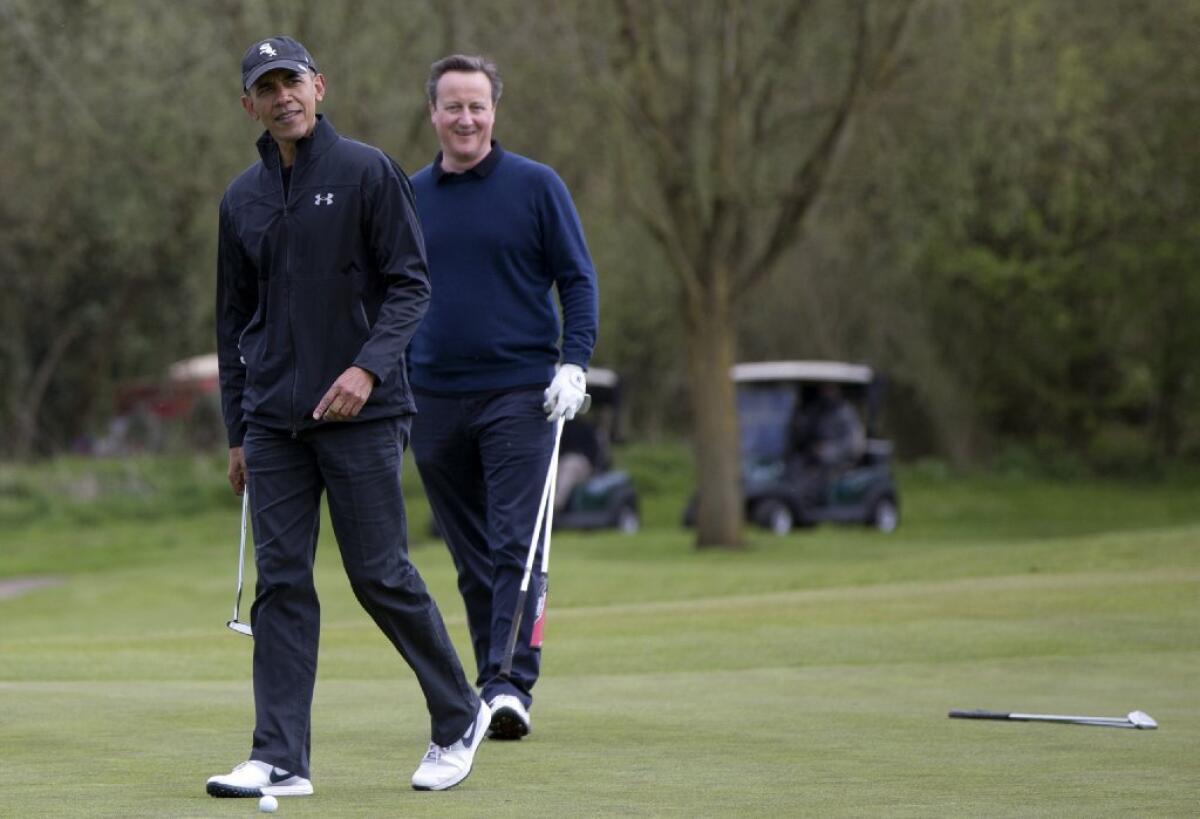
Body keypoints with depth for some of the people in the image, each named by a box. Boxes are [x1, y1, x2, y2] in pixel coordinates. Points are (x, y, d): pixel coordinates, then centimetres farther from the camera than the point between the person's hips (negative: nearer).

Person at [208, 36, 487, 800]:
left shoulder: (368, 172, -3)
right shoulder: (242, 198, 12)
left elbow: (411, 283, -6)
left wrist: (369, 367, -20)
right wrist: (238, 430, 14)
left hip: (362, 414, -4)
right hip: (275, 421, 5)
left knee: (381, 573, -2)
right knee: (281, 584, 0)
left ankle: (459, 716, 17)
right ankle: (281, 759, 1)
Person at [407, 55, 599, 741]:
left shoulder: (537, 186, 0)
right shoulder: (409, 197, 10)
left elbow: (578, 279, 1)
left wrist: (574, 364, -11)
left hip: (519, 394, -4)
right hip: (435, 400, 4)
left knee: (517, 547, -10)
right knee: (471, 556, 8)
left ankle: (512, 685, -14)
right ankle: (491, 680, 14)